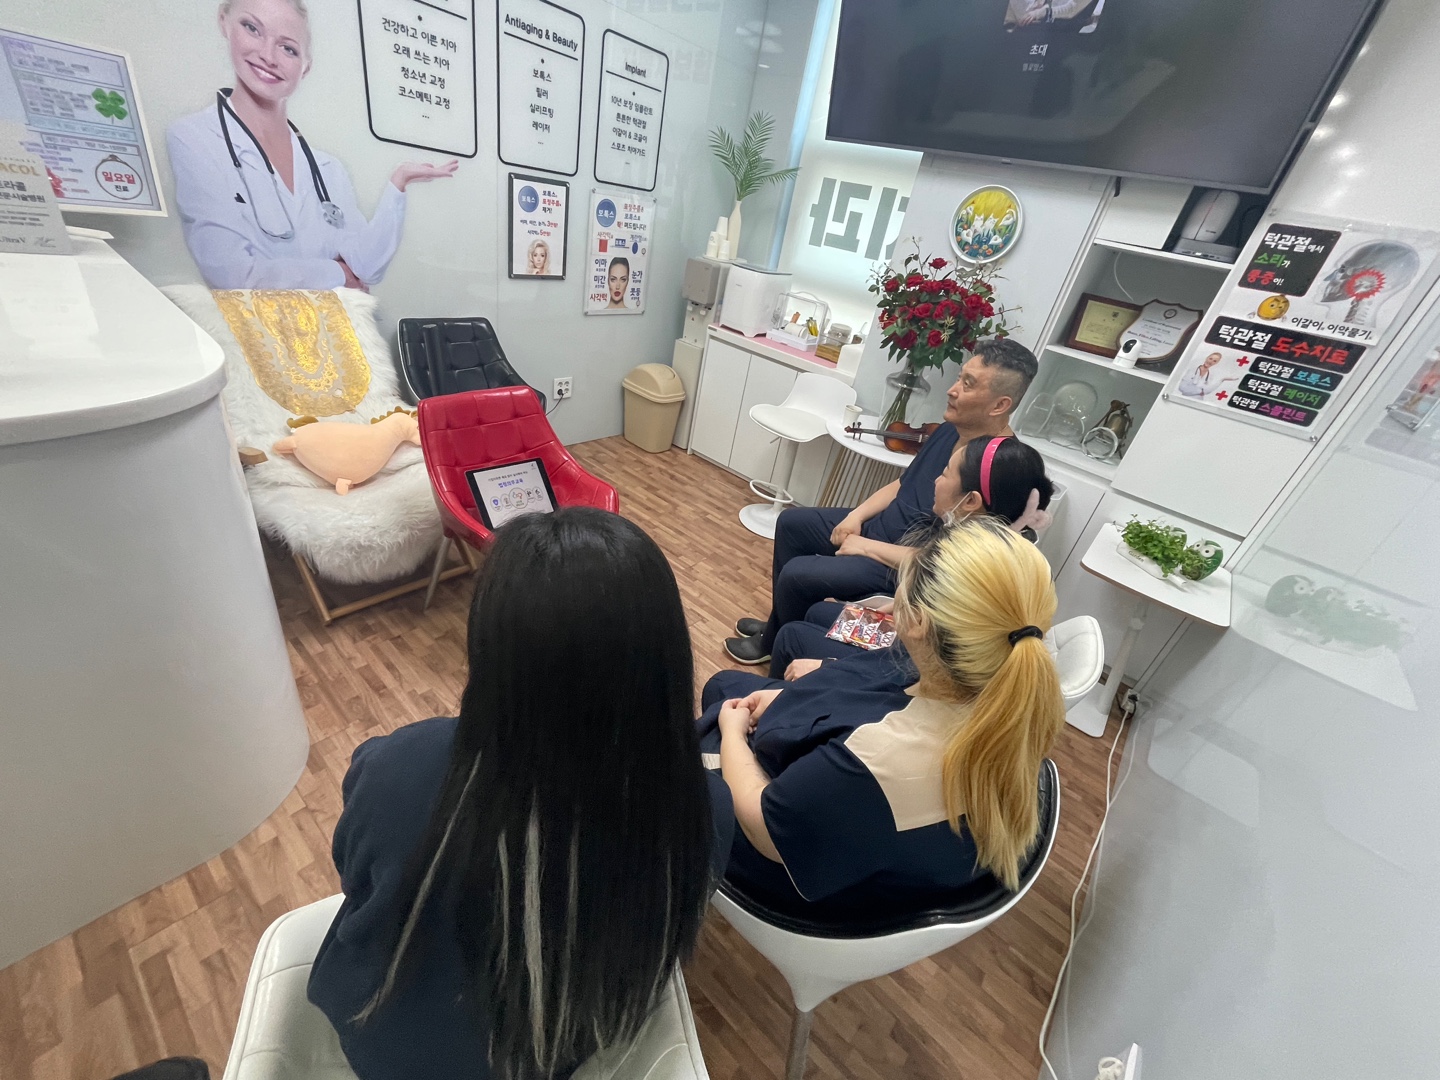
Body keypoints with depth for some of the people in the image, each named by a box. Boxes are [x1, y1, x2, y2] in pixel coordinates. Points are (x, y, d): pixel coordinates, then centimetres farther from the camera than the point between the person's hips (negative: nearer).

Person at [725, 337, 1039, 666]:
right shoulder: (951, 430, 1)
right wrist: (857, 515, -2)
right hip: (876, 526, 10)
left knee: (796, 575, -19)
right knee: (791, 522, 12)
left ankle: (777, 646, 15)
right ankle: (778, 625, 26)